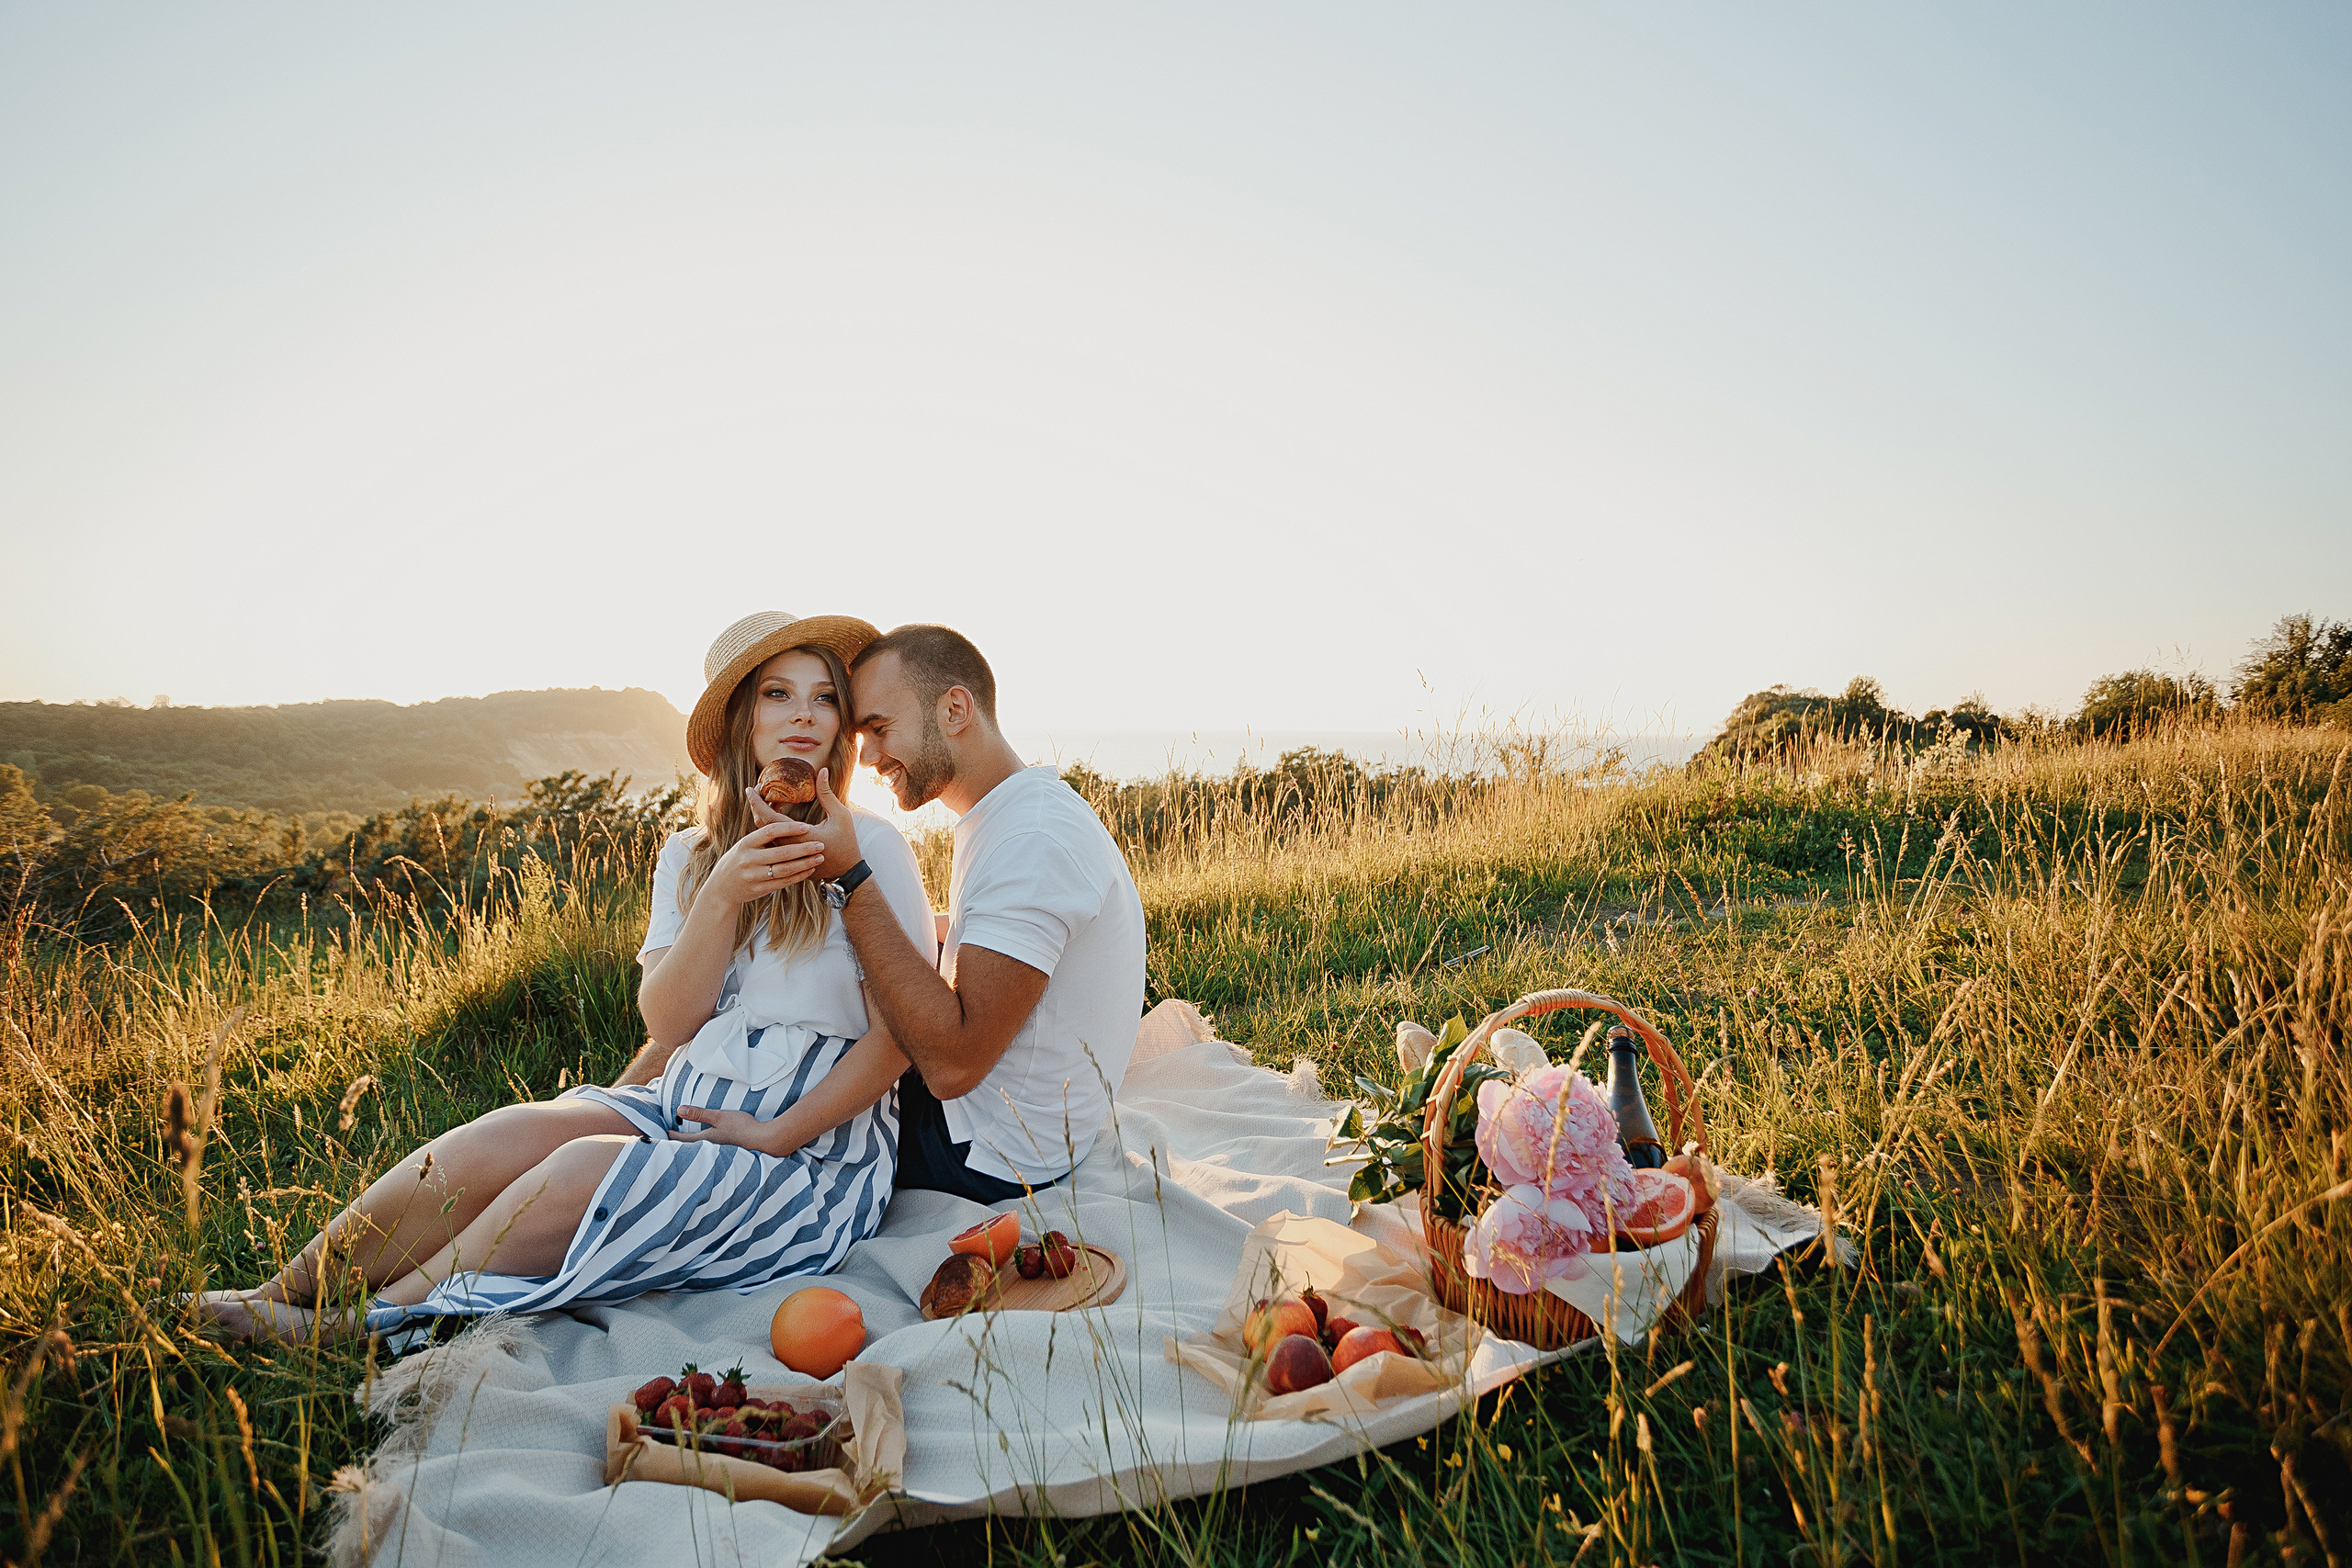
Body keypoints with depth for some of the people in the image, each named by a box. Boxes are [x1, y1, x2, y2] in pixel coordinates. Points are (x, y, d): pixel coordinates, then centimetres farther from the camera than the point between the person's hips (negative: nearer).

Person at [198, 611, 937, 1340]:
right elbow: (669, 1022, -3)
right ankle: (287, 1294, 0)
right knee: (502, 1139, -20)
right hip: (684, 1107, 4)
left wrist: (775, 1133, -14)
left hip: (815, 1148, -4)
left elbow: (901, 1034, -8)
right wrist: (721, 896, -18)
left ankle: (350, 1331, -7)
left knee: (587, 1168, -27)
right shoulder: (690, 856, 10)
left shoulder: (869, 847, -4)